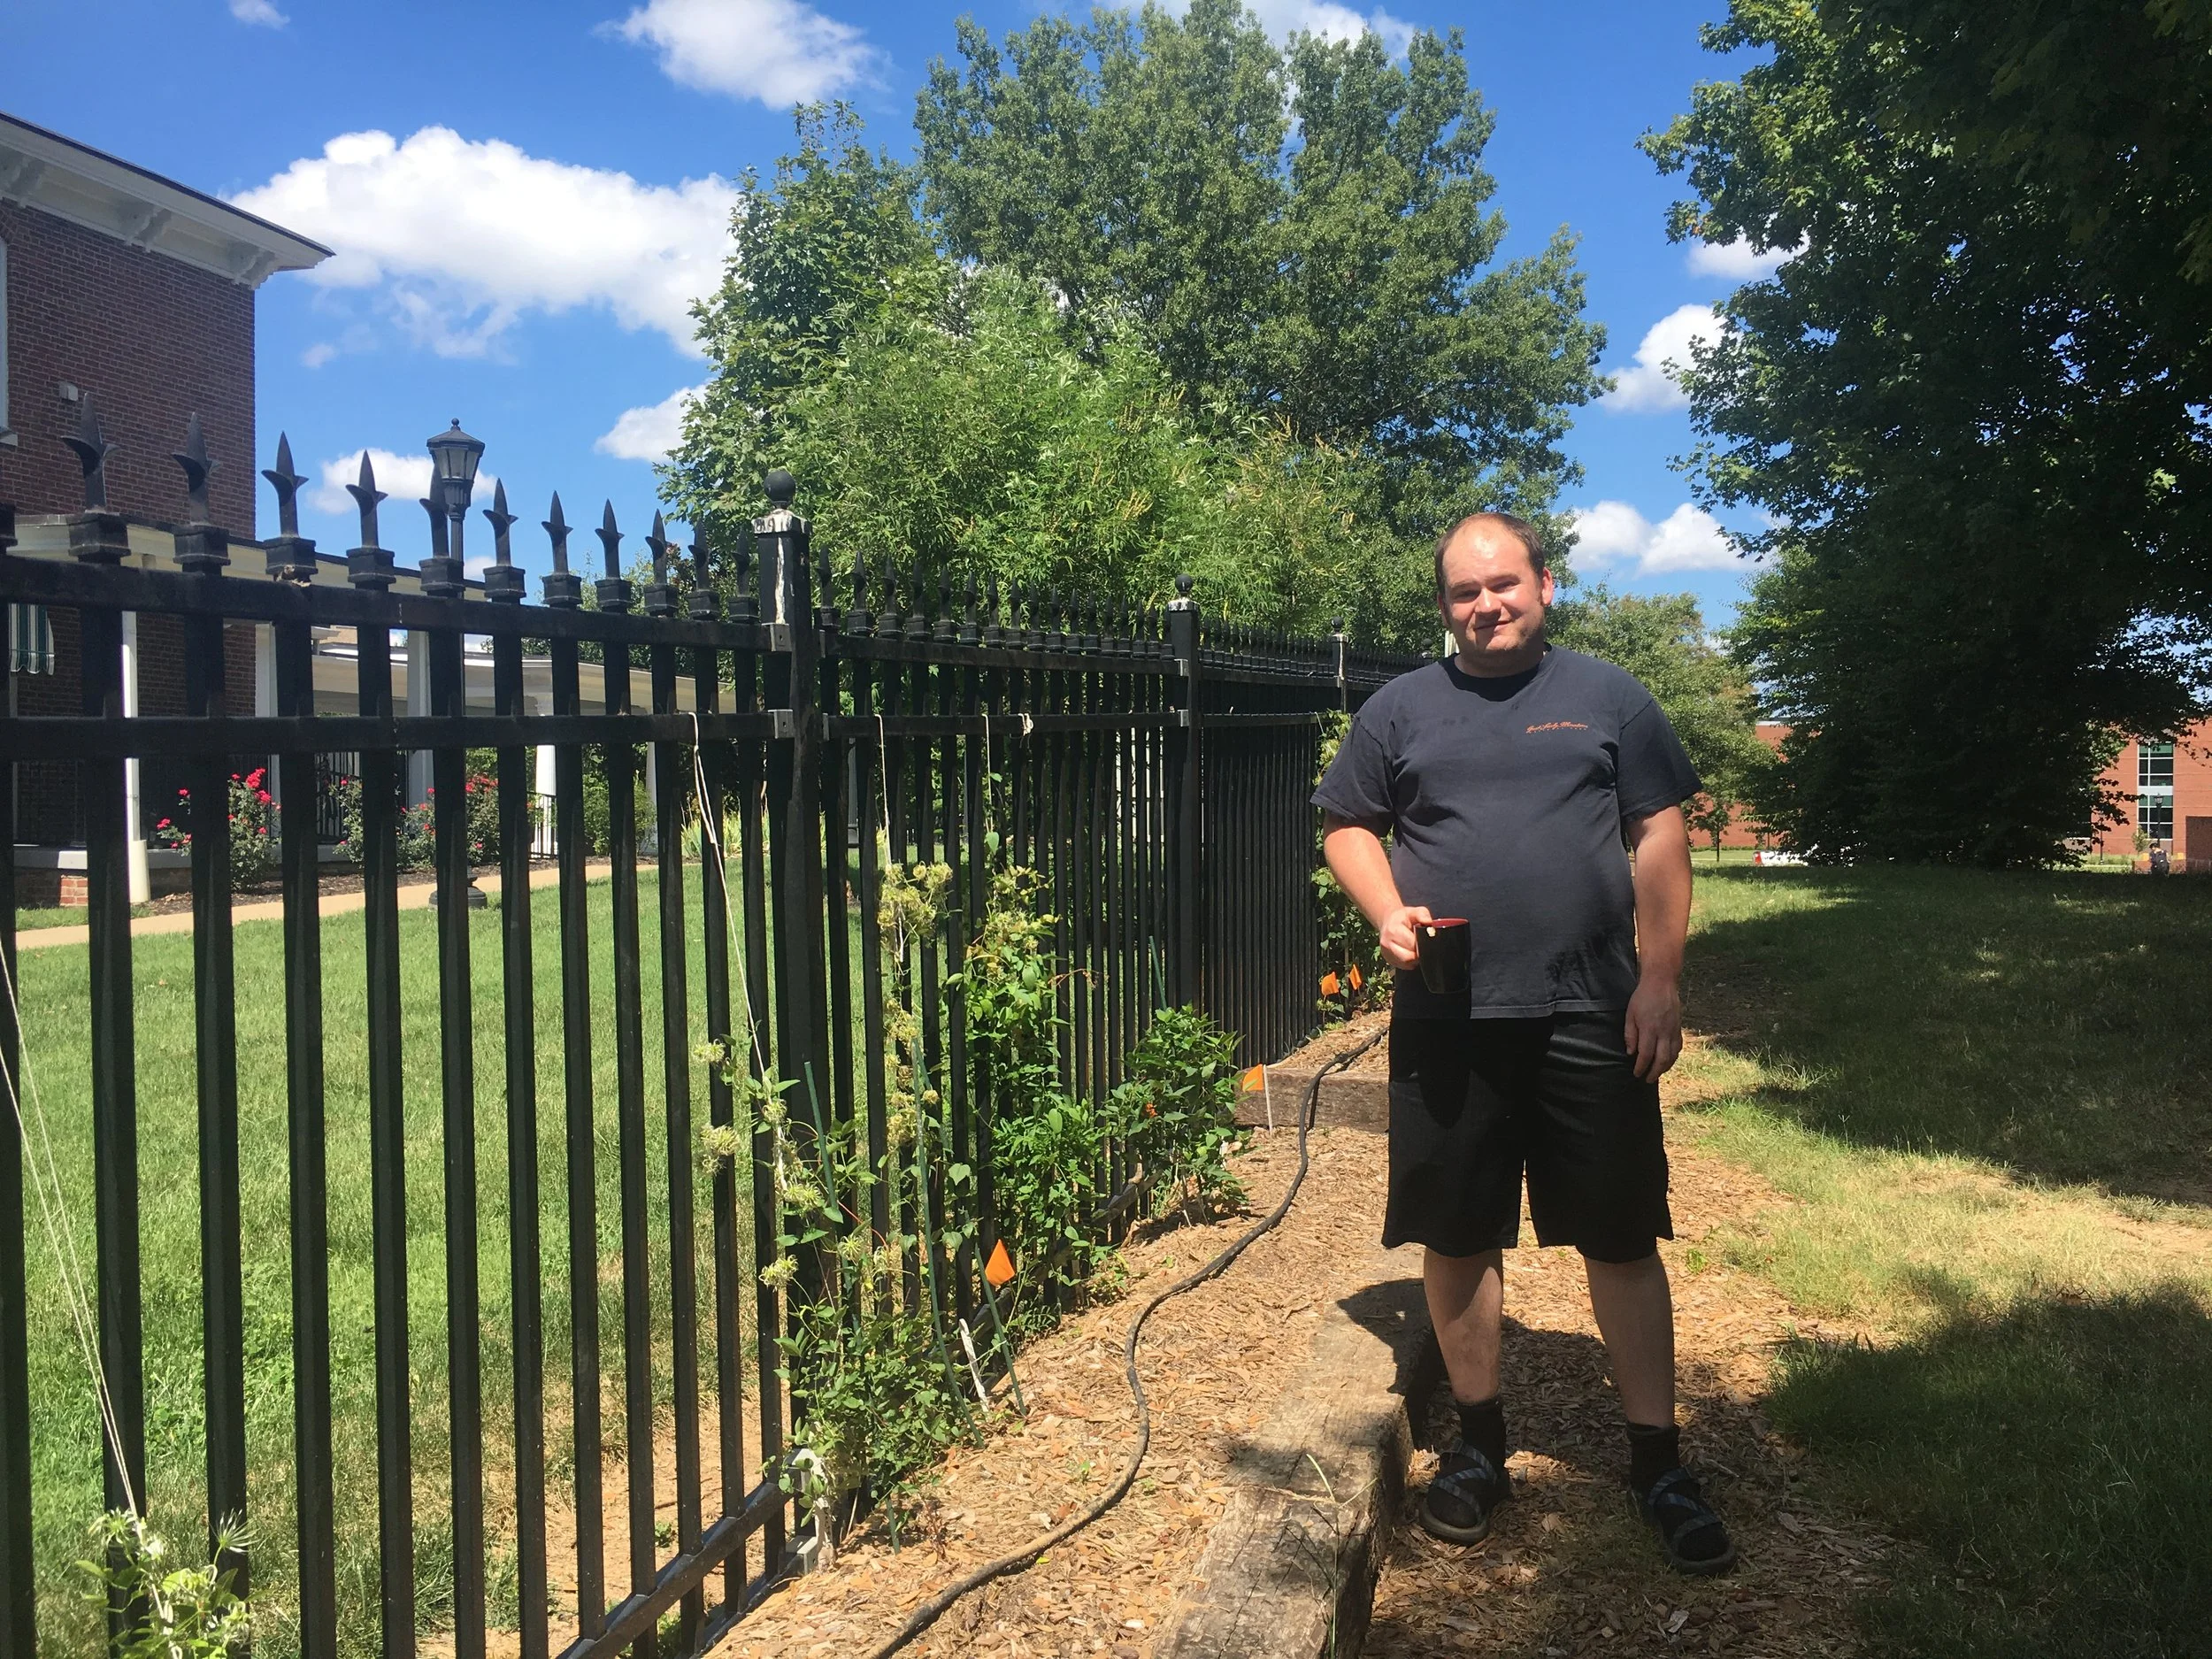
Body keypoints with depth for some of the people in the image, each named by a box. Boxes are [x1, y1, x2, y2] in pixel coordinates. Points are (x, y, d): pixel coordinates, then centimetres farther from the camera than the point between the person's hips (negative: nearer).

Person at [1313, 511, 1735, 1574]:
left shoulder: (1607, 698, 6)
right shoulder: (1400, 709, 8)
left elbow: (1661, 839, 4)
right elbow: (1348, 827, 11)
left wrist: (1661, 980, -4)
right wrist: (1387, 912, -9)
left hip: (1591, 1020, -1)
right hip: (1445, 1023, 1)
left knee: (1623, 1239, 6)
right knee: (1457, 1238, 9)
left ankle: (1657, 1462, 21)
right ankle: (1479, 1444, 28)